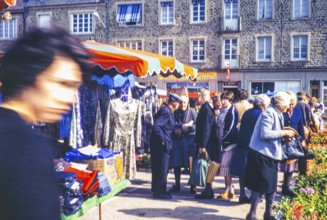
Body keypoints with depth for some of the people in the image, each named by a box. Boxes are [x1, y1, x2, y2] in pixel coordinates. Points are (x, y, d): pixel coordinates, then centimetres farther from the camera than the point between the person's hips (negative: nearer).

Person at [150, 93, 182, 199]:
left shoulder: (167, 110, 12)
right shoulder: (166, 111, -18)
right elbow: (156, 126, -26)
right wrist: (162, 140, -20)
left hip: (163, 144, 10)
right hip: (161, 144, -10)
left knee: (159, 168, 16)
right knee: (162, 168, -1)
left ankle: (158, 190, 25)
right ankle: (159, 191, 8)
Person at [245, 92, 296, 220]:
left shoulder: (278, 114, 11)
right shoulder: (269, 112, -16)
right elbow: (264, 133, -25)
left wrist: (285, 134, 2)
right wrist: (283, 132, -18)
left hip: (271, 154, 9)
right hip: (262, 154, -9)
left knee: (271, 185, 13)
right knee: (261, 185, -4)